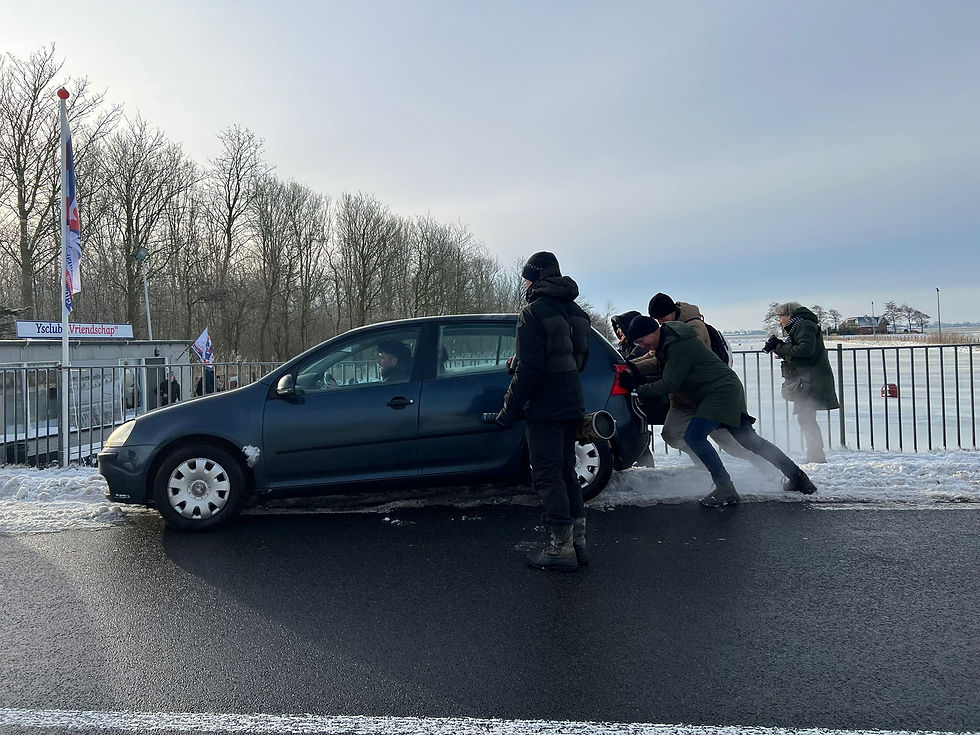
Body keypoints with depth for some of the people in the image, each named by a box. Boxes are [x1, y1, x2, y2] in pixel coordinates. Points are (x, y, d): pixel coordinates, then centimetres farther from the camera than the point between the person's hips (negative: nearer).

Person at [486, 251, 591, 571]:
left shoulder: (533, 313, -14)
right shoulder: (576, 312, 12)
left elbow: (528, 369, -19)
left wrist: (509, 411, -13)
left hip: (544, 409, -8)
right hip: (572, 404, 8)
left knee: (547, 475, -1)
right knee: (565, 470, 16)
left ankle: (561, 548, 4)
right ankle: (577, 541, 21)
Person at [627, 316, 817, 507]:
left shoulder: (678, 344, -22)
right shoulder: (666, 342, 8)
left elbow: (669, 384, -21)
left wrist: (638, 389, -15)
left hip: (722, 391, -10)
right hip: (727, 391, 10)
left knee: (694, 436, -20)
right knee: (750, 440, 15)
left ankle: (726, 489, -12)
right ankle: (796, 476, 26)